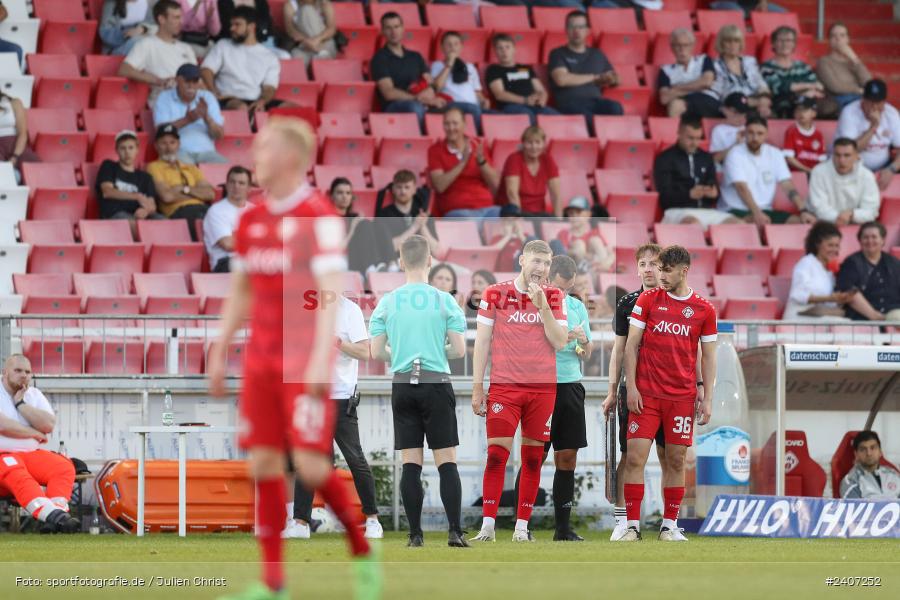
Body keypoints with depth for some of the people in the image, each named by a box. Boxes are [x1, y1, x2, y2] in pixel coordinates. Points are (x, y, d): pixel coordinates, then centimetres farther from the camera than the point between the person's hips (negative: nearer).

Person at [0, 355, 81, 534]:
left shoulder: (34, 395, 16)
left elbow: (48, 425, 0)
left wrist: (21, 403, -3)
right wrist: (34, 433, -6)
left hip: (31, 454, 6)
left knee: (64, 467, -20)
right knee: (17, 474, -37)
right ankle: (52, 514, -55)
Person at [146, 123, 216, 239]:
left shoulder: (191, 169, 29)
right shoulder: (154, 167, 13)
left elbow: (210, 194, 14)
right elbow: (166, 196, -3)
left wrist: (185, 189, 0)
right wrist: (197, 193, 7)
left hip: (202, 208, 5)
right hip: (179, 212, -5)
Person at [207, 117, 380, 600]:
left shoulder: (319, 216, -10)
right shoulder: (251, 220, 12)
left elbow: (331, 290, -17)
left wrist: (321, 358, -25)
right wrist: (219, 353, 17)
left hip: (305, 361, -6)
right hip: (261, 360, 6)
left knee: (310, 463, -12)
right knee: (264, 464, 1)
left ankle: (362, 554, 11)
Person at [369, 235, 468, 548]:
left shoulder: (387, 302, 0)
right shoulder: (444, 300, -5)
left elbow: (376, 352, 2)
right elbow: (459, 349, -4)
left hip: (403, 386, 2)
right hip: (437, 384, -2)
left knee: (411, 463, 4)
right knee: (446, 461, 1)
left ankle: (415, 534, 2)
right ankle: (455, 531, -7)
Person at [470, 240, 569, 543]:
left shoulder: (553, 297, 7)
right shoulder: (495, 294, 2)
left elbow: (560, 342, -1)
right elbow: (482, 342, 3)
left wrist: (542, 305, -12)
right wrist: (477, 388, -1)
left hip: (543, 387, 2)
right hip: (504, 386, -2)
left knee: (533, 457, 2)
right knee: (497, 453, -9)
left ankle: (522, 527, 7)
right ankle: (487, 527, -7)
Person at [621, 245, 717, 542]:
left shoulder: (703, 309, 4)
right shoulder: (648, 300, 3)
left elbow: (708, 356, 9)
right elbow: (631, 345, 3)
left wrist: (707, 398, 3)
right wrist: (631, 386, -6)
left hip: (683, 396, 1)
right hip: (646, 394, -1)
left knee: (676, 460, 2)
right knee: (635, 457, -7)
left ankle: (669, 526, 11)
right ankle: (632, 526, -2)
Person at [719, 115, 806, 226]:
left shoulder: (775, 154, 8)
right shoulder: (735, 154, -8)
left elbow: (788, 186, 2)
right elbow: (741, 187, -21)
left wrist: (804, 211, -13)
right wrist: (757, 213, -36)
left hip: (765, 210, 6)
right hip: (737, 212, -6)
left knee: (797, 221, -15)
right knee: (758, 221, -37)